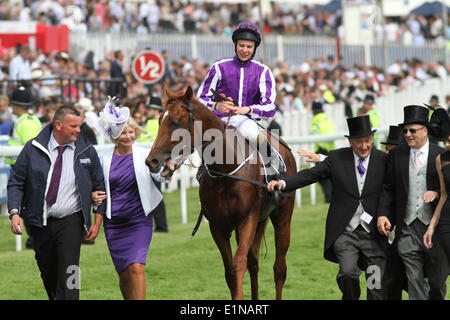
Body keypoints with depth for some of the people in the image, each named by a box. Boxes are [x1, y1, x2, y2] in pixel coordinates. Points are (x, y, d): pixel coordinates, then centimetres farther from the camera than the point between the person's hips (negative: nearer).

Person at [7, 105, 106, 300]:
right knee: (47, 271, 12)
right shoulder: (33, 149, -1)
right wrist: (14, 212, -12)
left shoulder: (86, 151, 1)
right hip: (39, 223, 2)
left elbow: (99, 186, 8)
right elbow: (16, 182, 2)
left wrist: (97, 221, 2)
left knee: (68, 270, -16)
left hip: (71, 220, -2)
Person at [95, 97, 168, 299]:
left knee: (136, 267, -18)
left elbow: (161, 176, -10)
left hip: (139, 220, -2)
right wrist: (93, 196, -8)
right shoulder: (103, 158, 3)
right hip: (113, 222, 2)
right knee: (124, 273, 8)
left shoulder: (144, 156, -1)